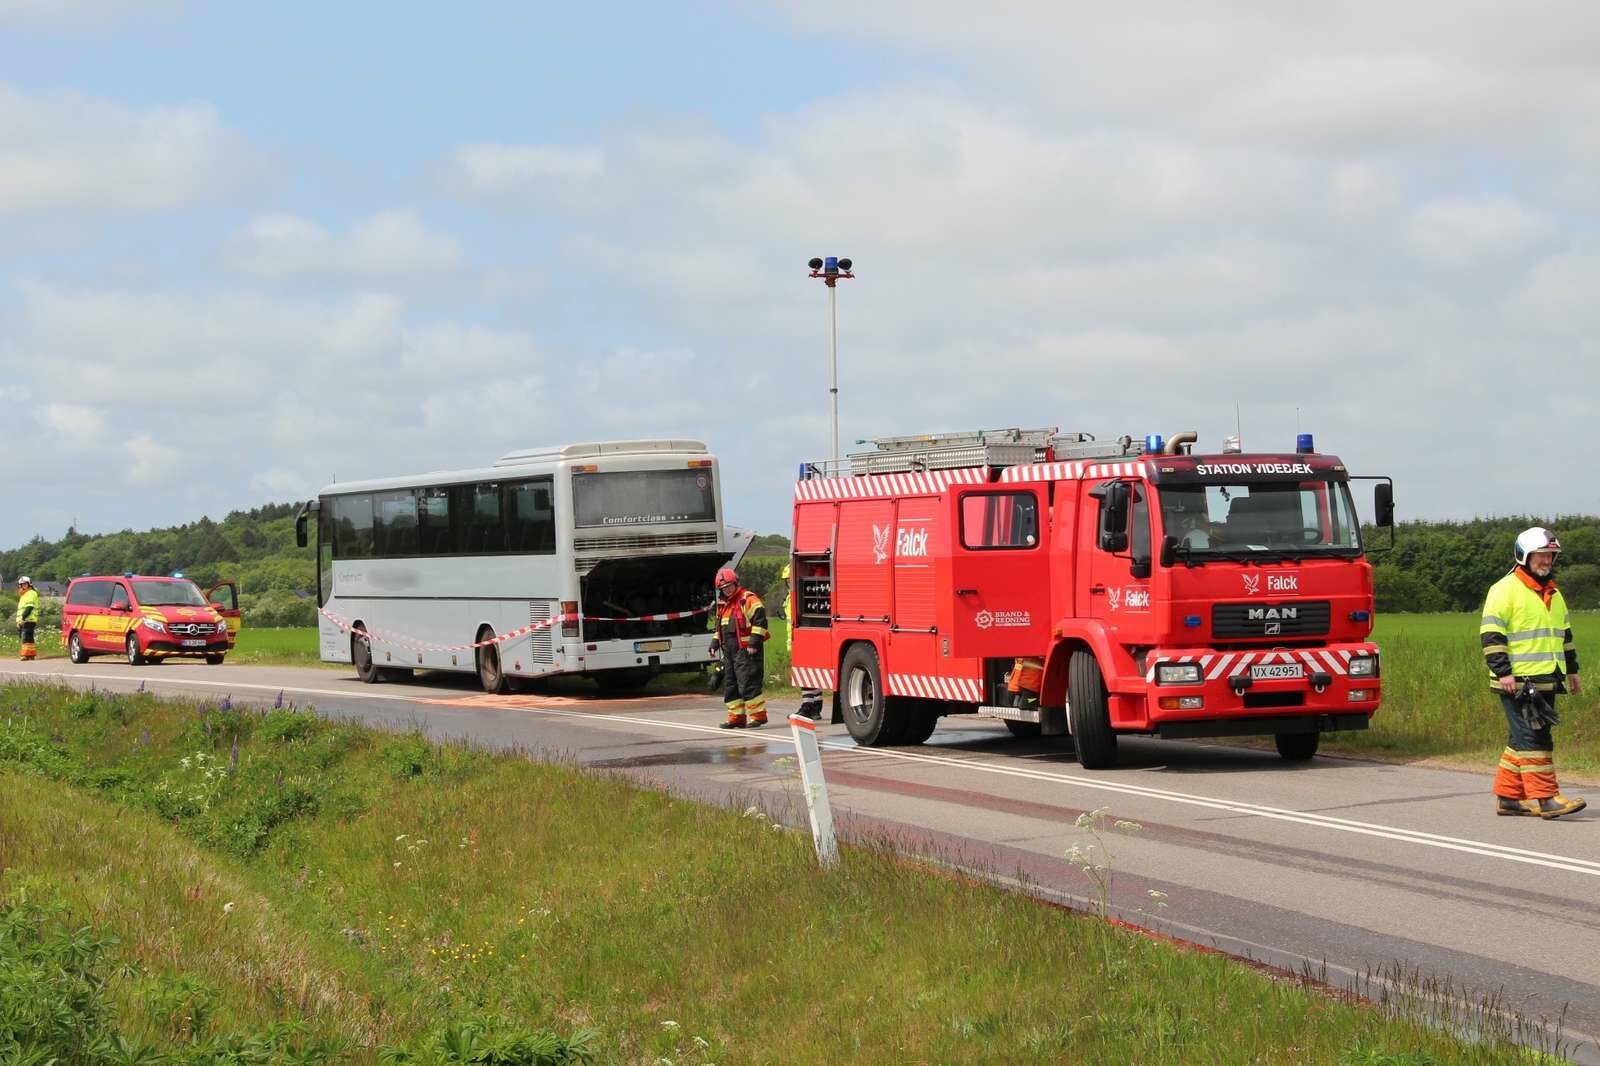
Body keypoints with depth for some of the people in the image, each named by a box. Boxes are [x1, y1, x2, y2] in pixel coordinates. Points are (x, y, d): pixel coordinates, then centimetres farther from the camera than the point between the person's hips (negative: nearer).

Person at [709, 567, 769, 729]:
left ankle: (758, 716, -9)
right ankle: (737, 717, 15)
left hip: (746, 650, -9)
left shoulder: (748, 599, -10)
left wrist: (754, 642, -20)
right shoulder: (722, 604, 19)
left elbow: (760, 620, -17)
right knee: (730, 685, 10)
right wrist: (715, 643, 20)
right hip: (729, 651, 9)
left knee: (748, 684, -13)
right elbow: (719, 626, 31)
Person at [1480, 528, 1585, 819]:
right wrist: (1503, 672, -18)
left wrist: (1571, 670, 27)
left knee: (1522, 739, 9)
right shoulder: (1505, 590, -8)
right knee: (1533, 737, -10)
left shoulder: (1553, 593, 19)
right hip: (1518, 682, -8)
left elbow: (1564, 634, 29)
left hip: (1545, 681, 8)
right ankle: (1545, 798, -11)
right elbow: (1491, 634, -13)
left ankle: (1507, 796, 14)